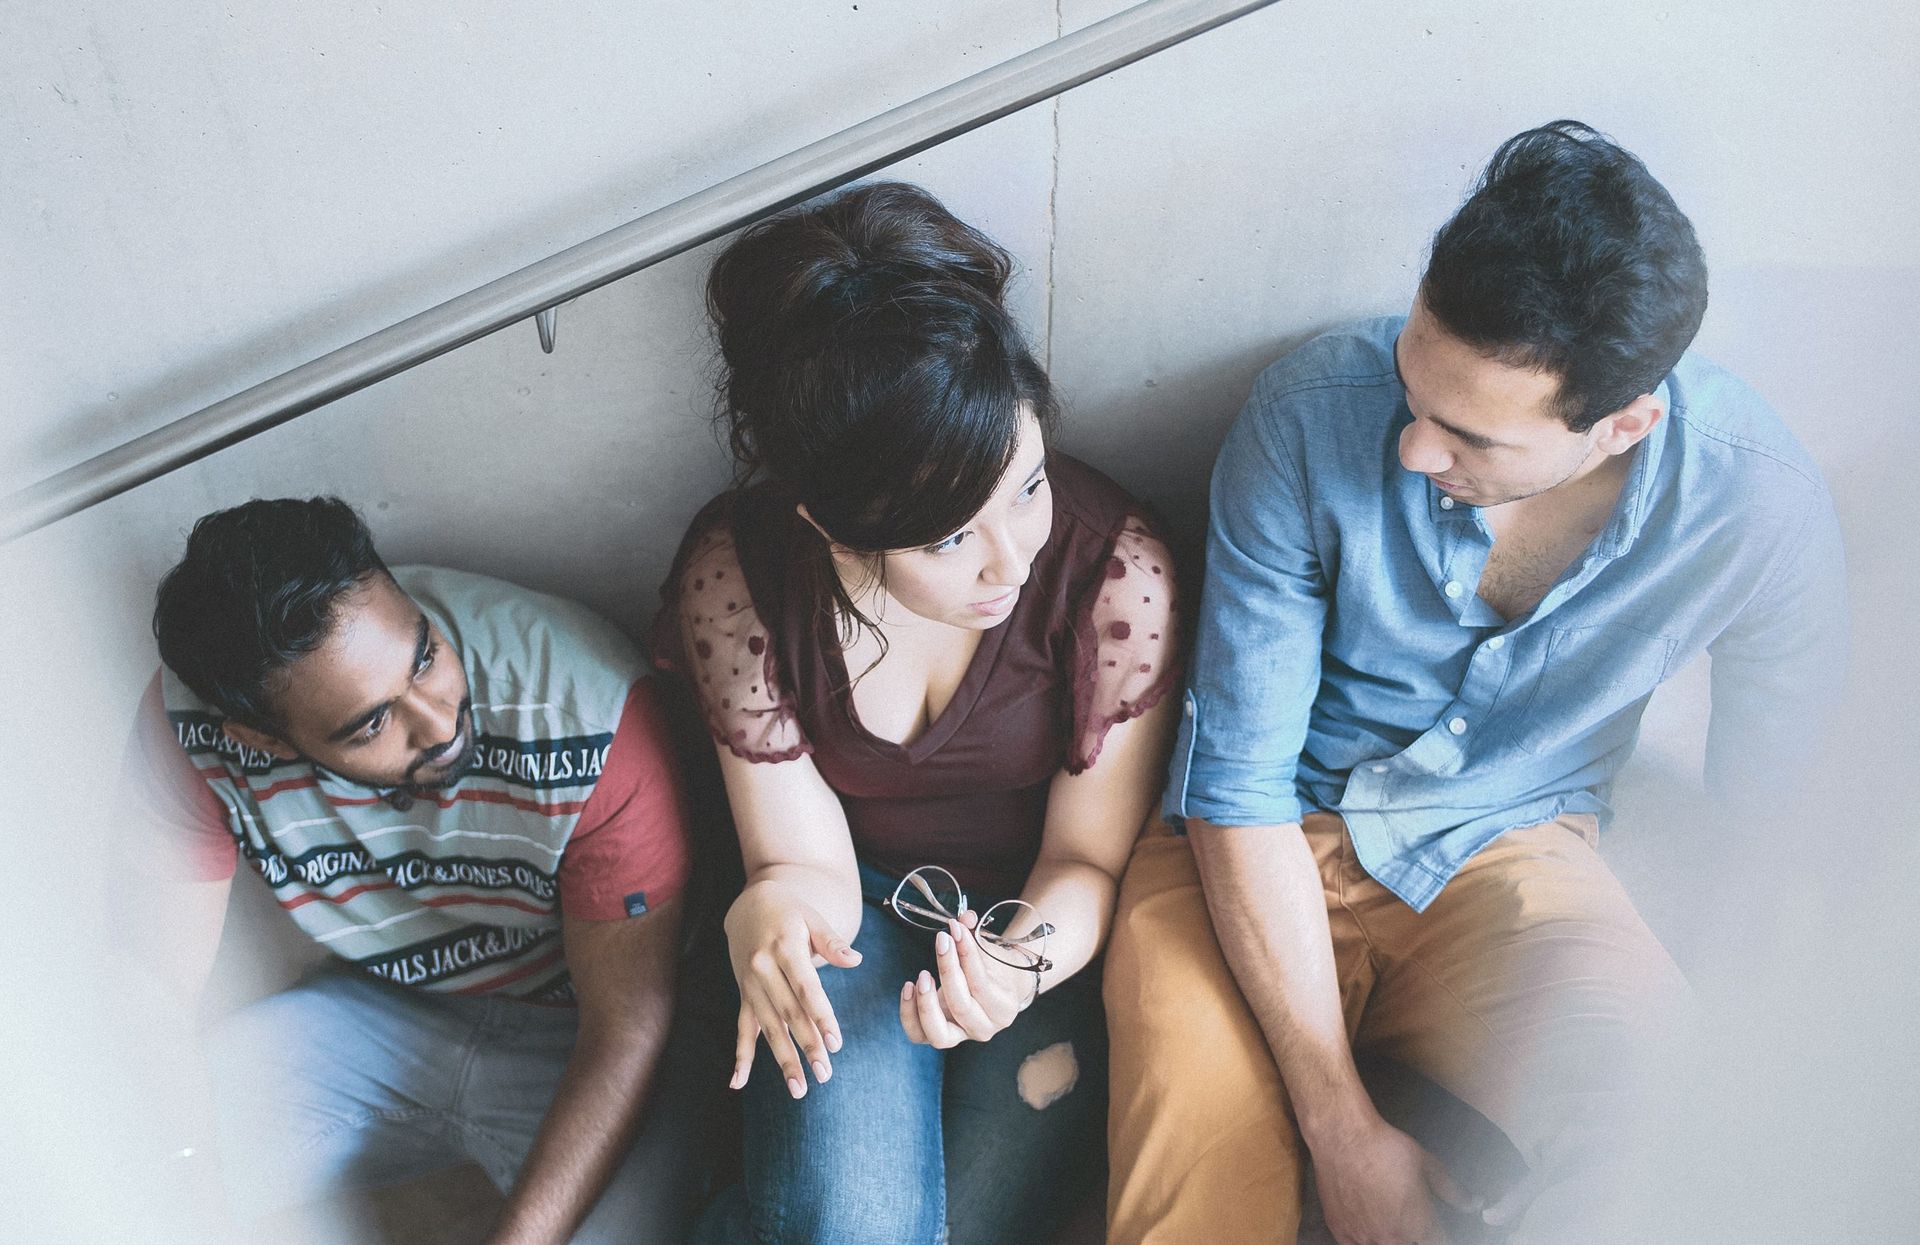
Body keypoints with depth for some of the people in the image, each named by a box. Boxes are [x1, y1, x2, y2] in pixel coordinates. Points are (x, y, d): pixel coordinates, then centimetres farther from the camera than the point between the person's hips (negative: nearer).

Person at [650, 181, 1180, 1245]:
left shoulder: (1115, 568, -24)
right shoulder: (738, 575, -20)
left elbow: (1086, 856, -12)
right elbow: (805, 858, -13)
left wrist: (1024, 963, -34)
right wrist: (771, 913, -38)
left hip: (1039, 915, 1)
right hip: (860, 902, 0)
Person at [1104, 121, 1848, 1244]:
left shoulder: (1763, 511, -17)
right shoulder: (1312, 417, -23)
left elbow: (1766, 815, 2)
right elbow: (1237, 785, -18)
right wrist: (1343, 1129, -19)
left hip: (1514, 855, 2)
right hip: (1258, 859, -1)